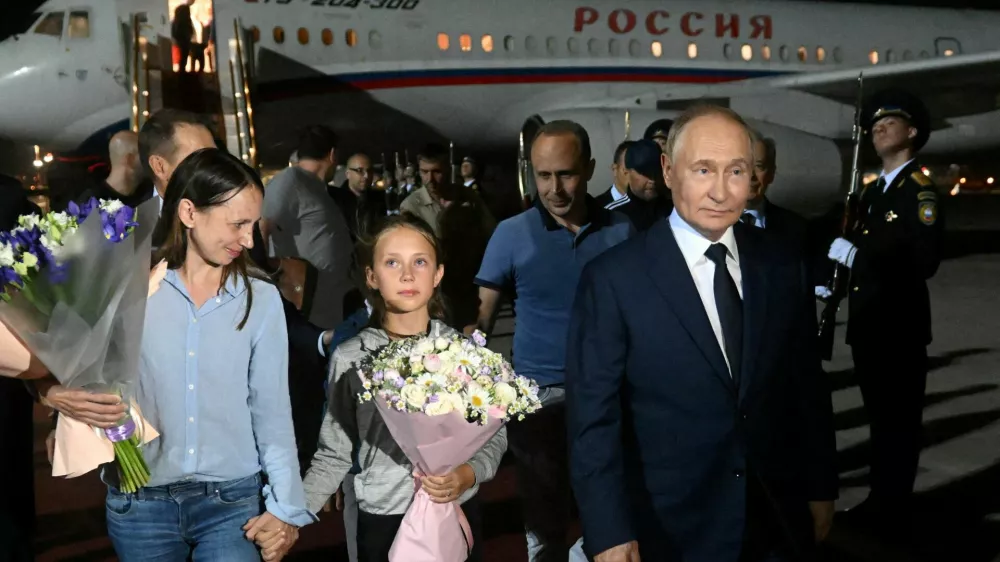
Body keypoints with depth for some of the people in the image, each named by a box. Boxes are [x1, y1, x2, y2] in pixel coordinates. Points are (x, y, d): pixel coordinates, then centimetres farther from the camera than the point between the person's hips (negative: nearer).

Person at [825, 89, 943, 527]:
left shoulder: (919, 189, -11)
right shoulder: (873, 191, 16)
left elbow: (925, 260, -22)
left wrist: (855, 255, -21)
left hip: (900, 325, -8)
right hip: (867, 322, 8)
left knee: (899, 419, 1)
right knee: (879, 415, 17)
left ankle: (893, 509, 11)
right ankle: (879, 500, 28)